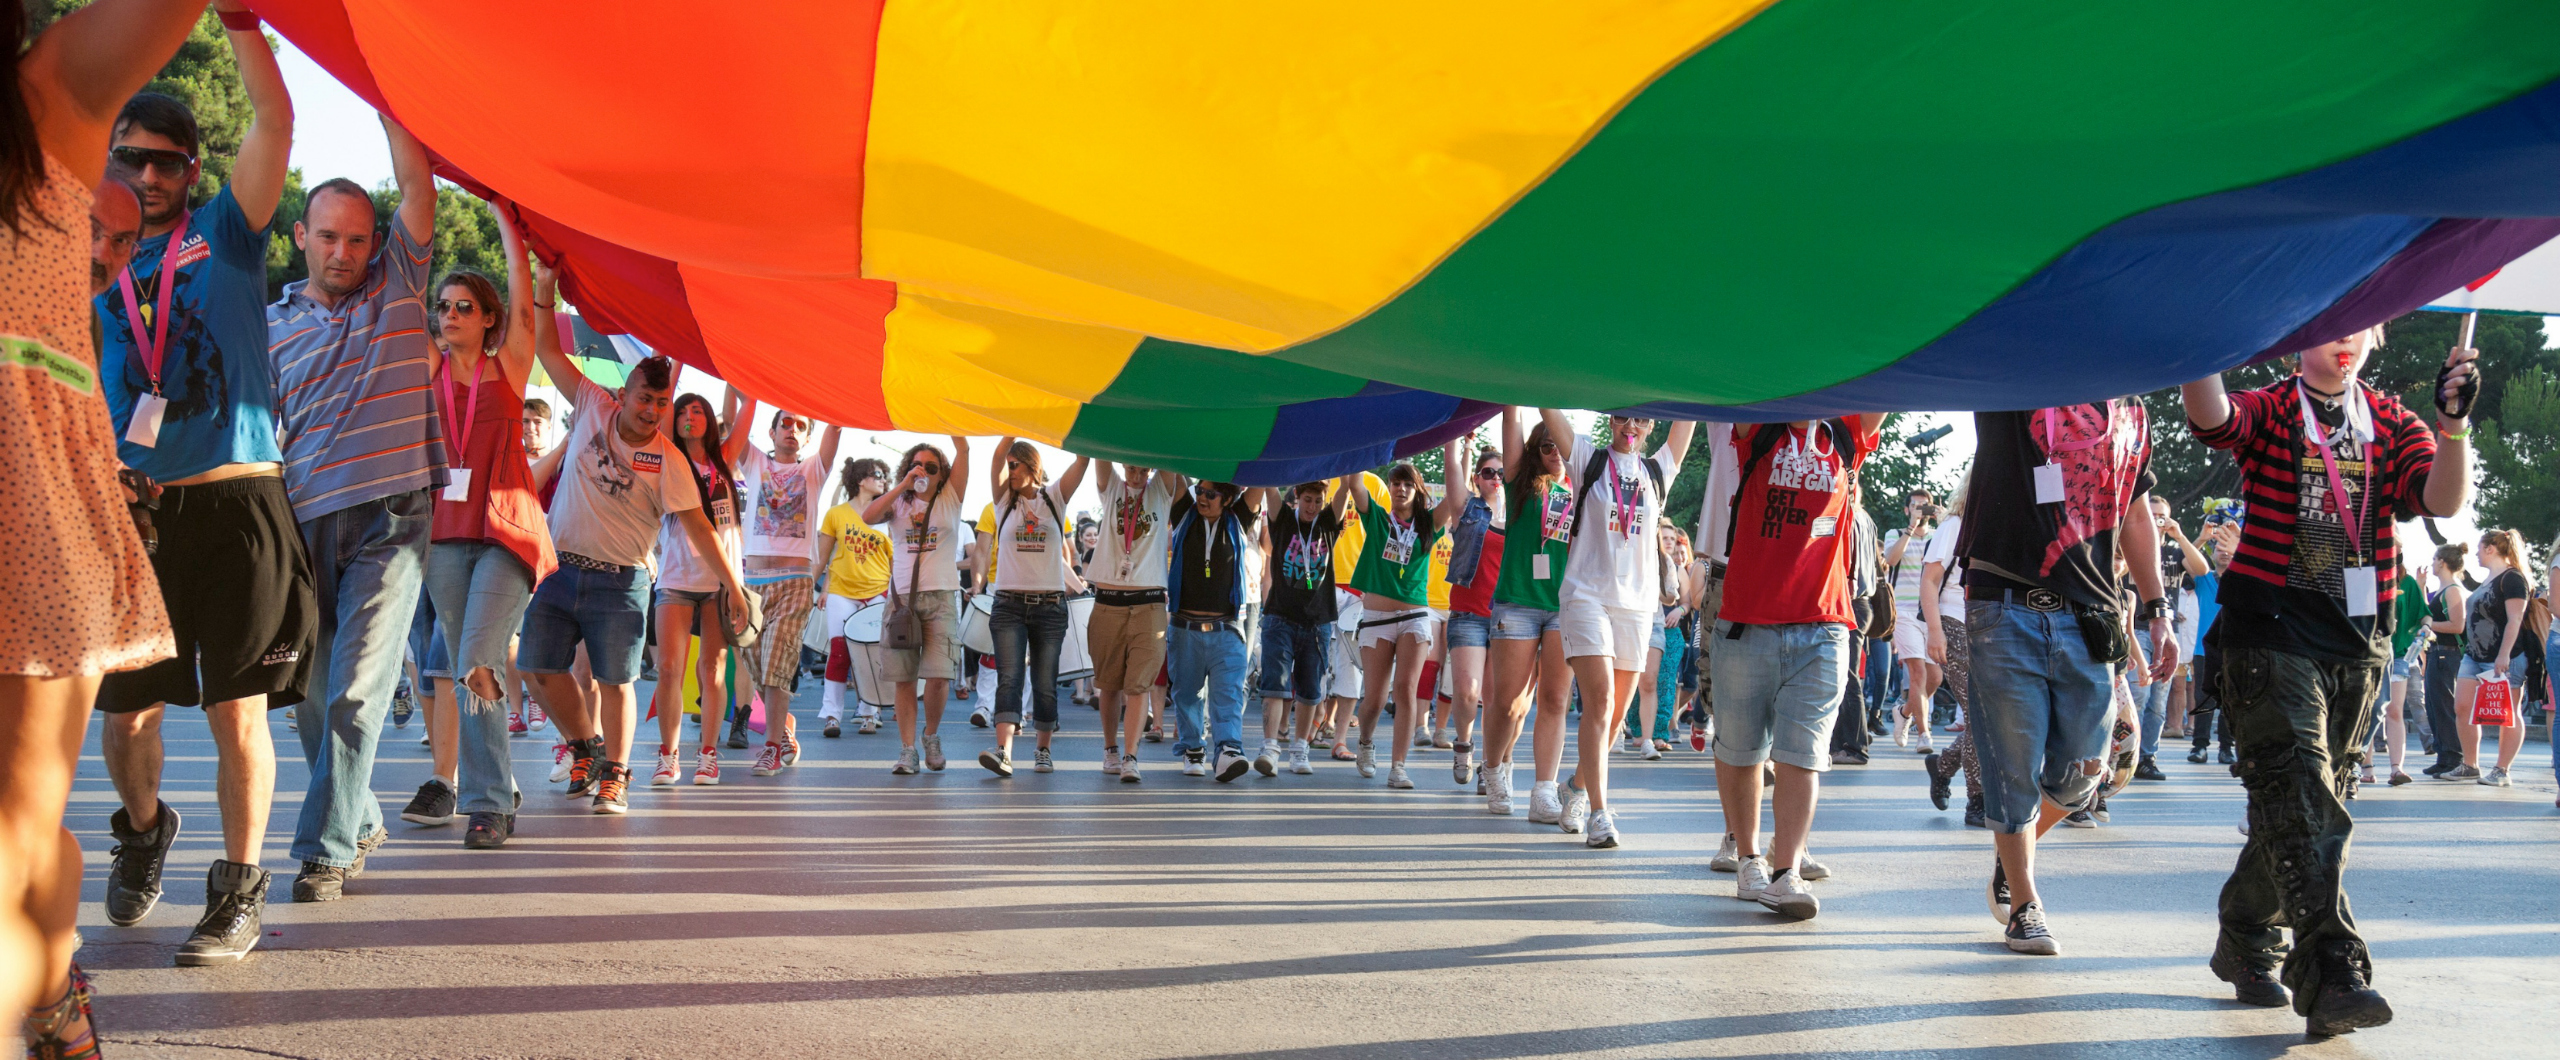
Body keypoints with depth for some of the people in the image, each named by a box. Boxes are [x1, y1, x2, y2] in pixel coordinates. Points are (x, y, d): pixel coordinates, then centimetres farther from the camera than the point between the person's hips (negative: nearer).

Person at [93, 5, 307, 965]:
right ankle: (143, 829, 37)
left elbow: (276, 121, -7)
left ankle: (240, 891, 4)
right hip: (132, 509, 3)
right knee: (126, 708, 8)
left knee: (236, 706, -4)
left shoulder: (227, 236, 6)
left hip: (234, 501, -3)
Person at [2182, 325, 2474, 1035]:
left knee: (2313, 801, 12)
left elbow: (2443, 500, -5)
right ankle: (2333, 974, -23)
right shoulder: (2268, 411, 3)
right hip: (2271, 632, -5)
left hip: (2359, 642, 5)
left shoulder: (2393, 424, 12)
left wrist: (2453, 425, -22)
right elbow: (2207, 414, -21)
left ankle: (2247, 943, 28)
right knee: (2299, 795, -17)